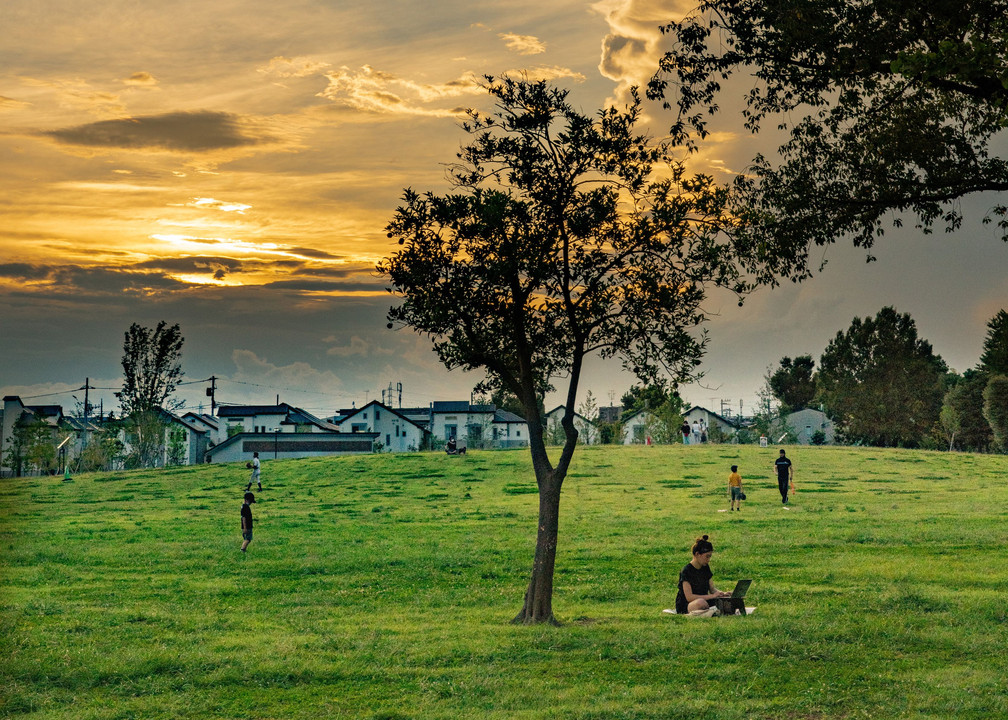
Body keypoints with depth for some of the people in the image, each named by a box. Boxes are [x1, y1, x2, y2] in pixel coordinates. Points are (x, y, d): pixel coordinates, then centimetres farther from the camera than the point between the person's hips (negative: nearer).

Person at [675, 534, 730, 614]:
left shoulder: (705, 568, 9)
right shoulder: (686, 571, -15)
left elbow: (712, 589, 15)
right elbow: (689, 597, -22)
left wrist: (722, 593, -8)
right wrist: (712, 596, -25)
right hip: (685, 606, -6)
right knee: (701, 602, -41)